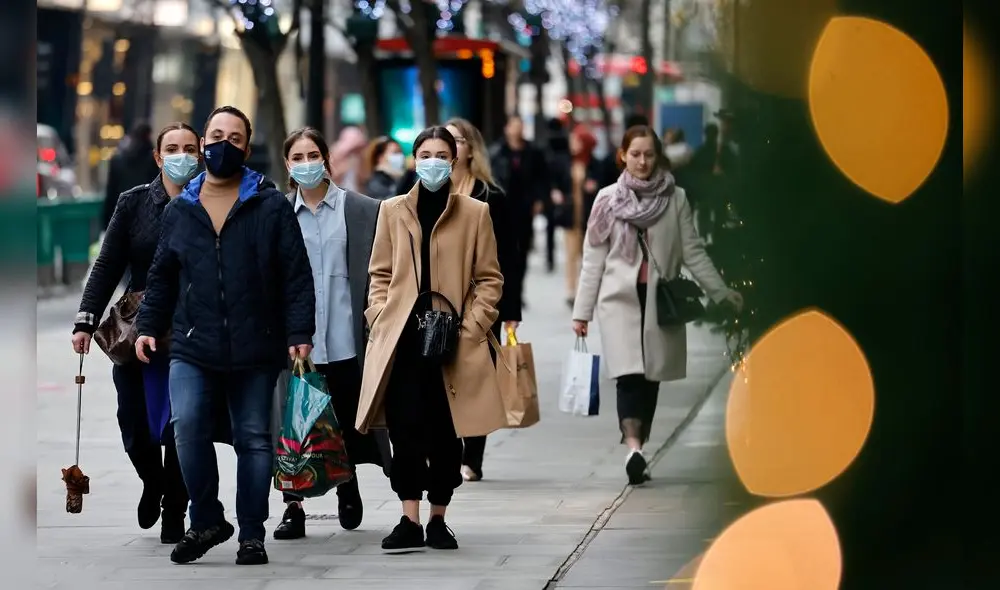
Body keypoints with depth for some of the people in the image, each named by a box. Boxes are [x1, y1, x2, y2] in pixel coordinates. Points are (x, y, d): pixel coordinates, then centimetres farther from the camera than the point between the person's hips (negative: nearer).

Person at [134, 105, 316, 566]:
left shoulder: (272, 208, 1)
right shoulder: (178, 211, 10)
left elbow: (296, 276, -1)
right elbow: (162, 278, 18)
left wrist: (299, 334, -8)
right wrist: (149, 326, 9)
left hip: (256, 350, -1)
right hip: (192, 347, 1)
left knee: (254, 439, 4)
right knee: (187, 426, -17)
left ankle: (252, 535, 13)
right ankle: (206, 520, -1)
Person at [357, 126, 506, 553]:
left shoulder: (474, 213, 4)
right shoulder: (393, 211, 9)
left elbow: (489, 279, 5)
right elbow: (380, 274, 12)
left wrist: (471, 327, -4)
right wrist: (380, 319, -1)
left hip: (451, 340, -1)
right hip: (401, 337, 1)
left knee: (445, 434, 3)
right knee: (405, 431, -7)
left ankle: (438, 520, 15)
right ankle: (410, 522, -7)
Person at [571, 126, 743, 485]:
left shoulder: (675, 199, 5)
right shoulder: (608, 200, 6)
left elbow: (692, 251, 5)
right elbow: (593, 259, 8)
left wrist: (720, 290, -4)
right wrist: (582, 311, 6)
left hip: (661, 302, 1)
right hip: (620, 298, -1)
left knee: (651, 377, 3)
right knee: (629, 375, -16)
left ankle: (636, 451, 11)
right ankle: (634, 448, -29)